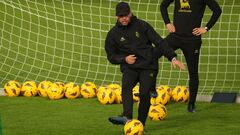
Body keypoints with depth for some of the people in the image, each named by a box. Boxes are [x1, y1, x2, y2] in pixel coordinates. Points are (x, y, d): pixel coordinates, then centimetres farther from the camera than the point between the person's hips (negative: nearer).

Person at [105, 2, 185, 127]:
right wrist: (124, 59, -8)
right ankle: (127, 117, -45)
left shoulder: (141, 25, 1)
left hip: (148, 66, -1)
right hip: (129, 67, 1)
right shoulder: (113, 34, 7)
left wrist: (172, 57, -9)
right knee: (126, 86, -28)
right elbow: (111, 56, 13)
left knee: (144, 93, -16)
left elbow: (159, 42, 0)